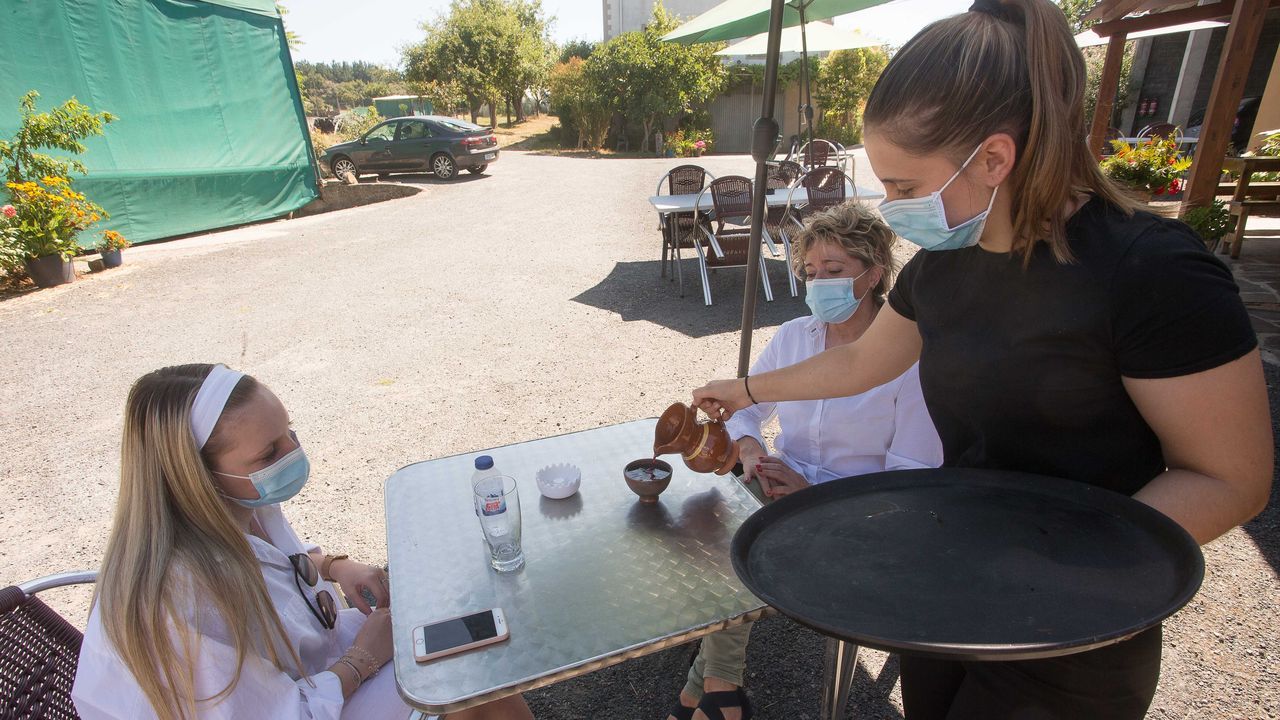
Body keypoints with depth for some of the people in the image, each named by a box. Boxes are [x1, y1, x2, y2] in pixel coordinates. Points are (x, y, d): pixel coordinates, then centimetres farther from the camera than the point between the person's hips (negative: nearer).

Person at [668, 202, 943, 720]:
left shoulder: (910, 360, -12)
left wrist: (814, 494, -23)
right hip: (780, 488, 5)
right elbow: (745, 408, 14)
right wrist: (750, 449, -9)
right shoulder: (793, 336, 4)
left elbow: (912, 484, -13)